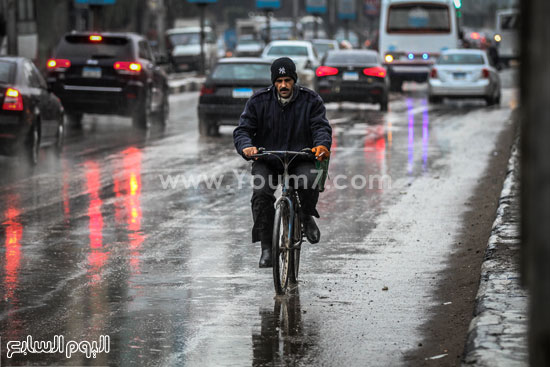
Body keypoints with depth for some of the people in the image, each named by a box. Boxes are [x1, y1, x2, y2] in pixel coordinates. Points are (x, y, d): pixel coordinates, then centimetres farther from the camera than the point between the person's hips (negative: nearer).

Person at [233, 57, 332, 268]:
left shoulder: (311, 101, 1)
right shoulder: (259, 101, 1)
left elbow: (321, 126, -8)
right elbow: (242, 129, -2)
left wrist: (322, 144, -32)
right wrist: (246, 147, -25)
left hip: (301, 159, -1)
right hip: (266, 161, 1)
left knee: (310, 182, -33)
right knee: (261, 193, -27)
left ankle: (307, 217, 1)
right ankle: (266, 246, -16)